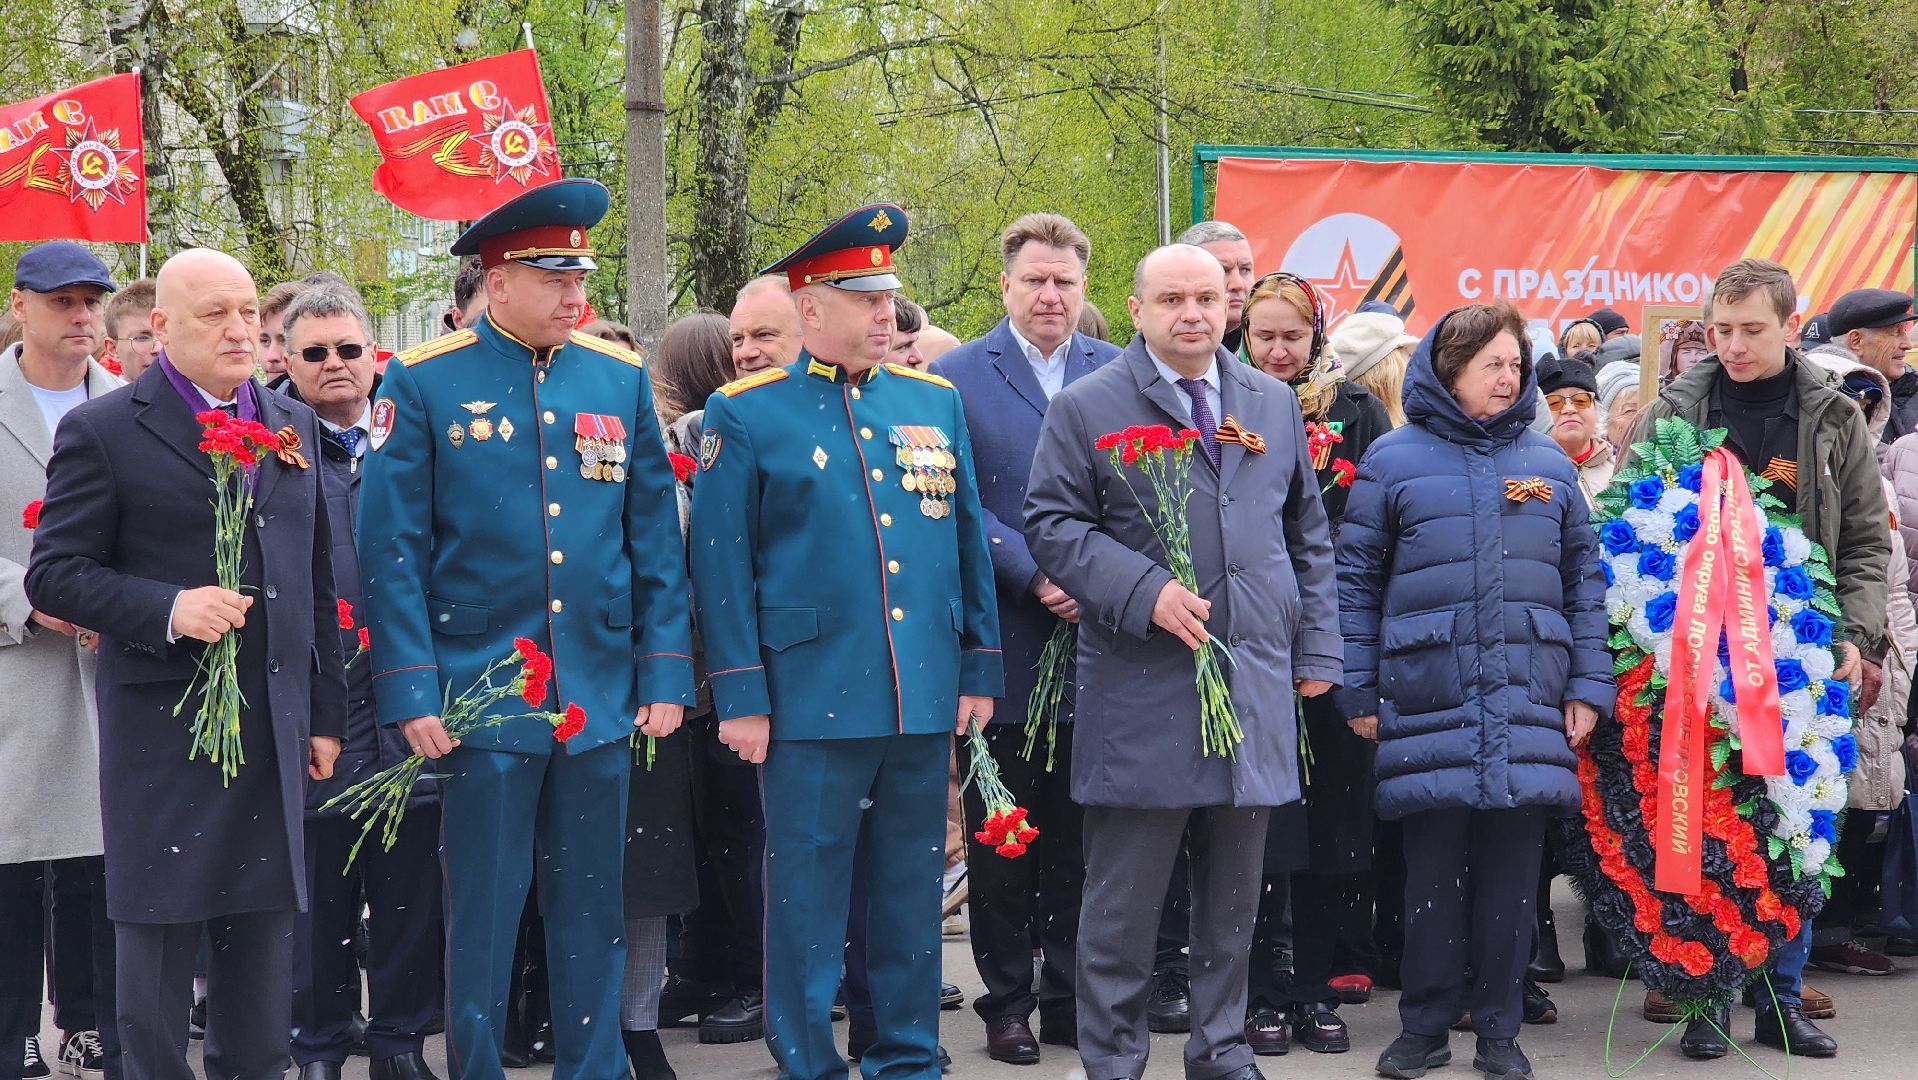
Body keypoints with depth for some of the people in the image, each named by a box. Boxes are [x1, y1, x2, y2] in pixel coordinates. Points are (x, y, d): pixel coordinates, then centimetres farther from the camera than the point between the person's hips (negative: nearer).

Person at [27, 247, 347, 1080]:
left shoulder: (293, 427, 13)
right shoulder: (102, 432, -3)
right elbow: (54, 574, -6)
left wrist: (324, 713, 14)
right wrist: (168, 607, -21)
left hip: (273, 728, 5)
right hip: (161, 726, -4)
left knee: (263, 938, 9)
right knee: (158, 931, 1)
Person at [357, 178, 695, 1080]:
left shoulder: (621, 380, 7)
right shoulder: (425, 383, -3)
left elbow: (654, 541, 9)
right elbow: (392, 550, -5)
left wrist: (665, 675, 4)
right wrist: (411, 694, -11)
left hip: (602, 696, 3)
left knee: (591, 912, 10)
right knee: (482, 915, 3)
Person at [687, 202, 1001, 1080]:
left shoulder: (936, 404, 11)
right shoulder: (747, 415, -2)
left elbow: (968, 542, 14)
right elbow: (721, 564, -4)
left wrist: (979, 668, 10)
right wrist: (740, 699, -8)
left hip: (924, 701, 4)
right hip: (810, 701, -4)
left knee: (910, 891, 11)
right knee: (806, 892, 2)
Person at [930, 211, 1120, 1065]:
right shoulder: (956, 378, 0)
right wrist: (1035, 577, -15)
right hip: (1004, 649, -2)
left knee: (1079, 834, 8)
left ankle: (1070, 995, 17)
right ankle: (1006, 1001, 14)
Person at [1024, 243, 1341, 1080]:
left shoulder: (1273, 404, 14)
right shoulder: (1086, 408, 0)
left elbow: (1306, 534, 18)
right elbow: (1053, 525, -4)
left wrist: (1317, 649, 12)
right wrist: (1144, 592, -16)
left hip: (1256, 689, 4)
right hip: (1141, 694, -4)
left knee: (1234, 893, 10)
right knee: (1125, 896, 0)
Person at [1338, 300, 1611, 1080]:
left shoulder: (1549, 464, 12)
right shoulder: (1393, 460, 4)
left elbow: (1583, 579, 13)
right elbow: (1356, 579, 4)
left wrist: (1588, 686, 6)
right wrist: (1358, 691, -1)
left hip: (1529, 704, 2)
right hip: (1428, 698, -2)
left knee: (1513, 868, 3)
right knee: (1433, 866, 1)